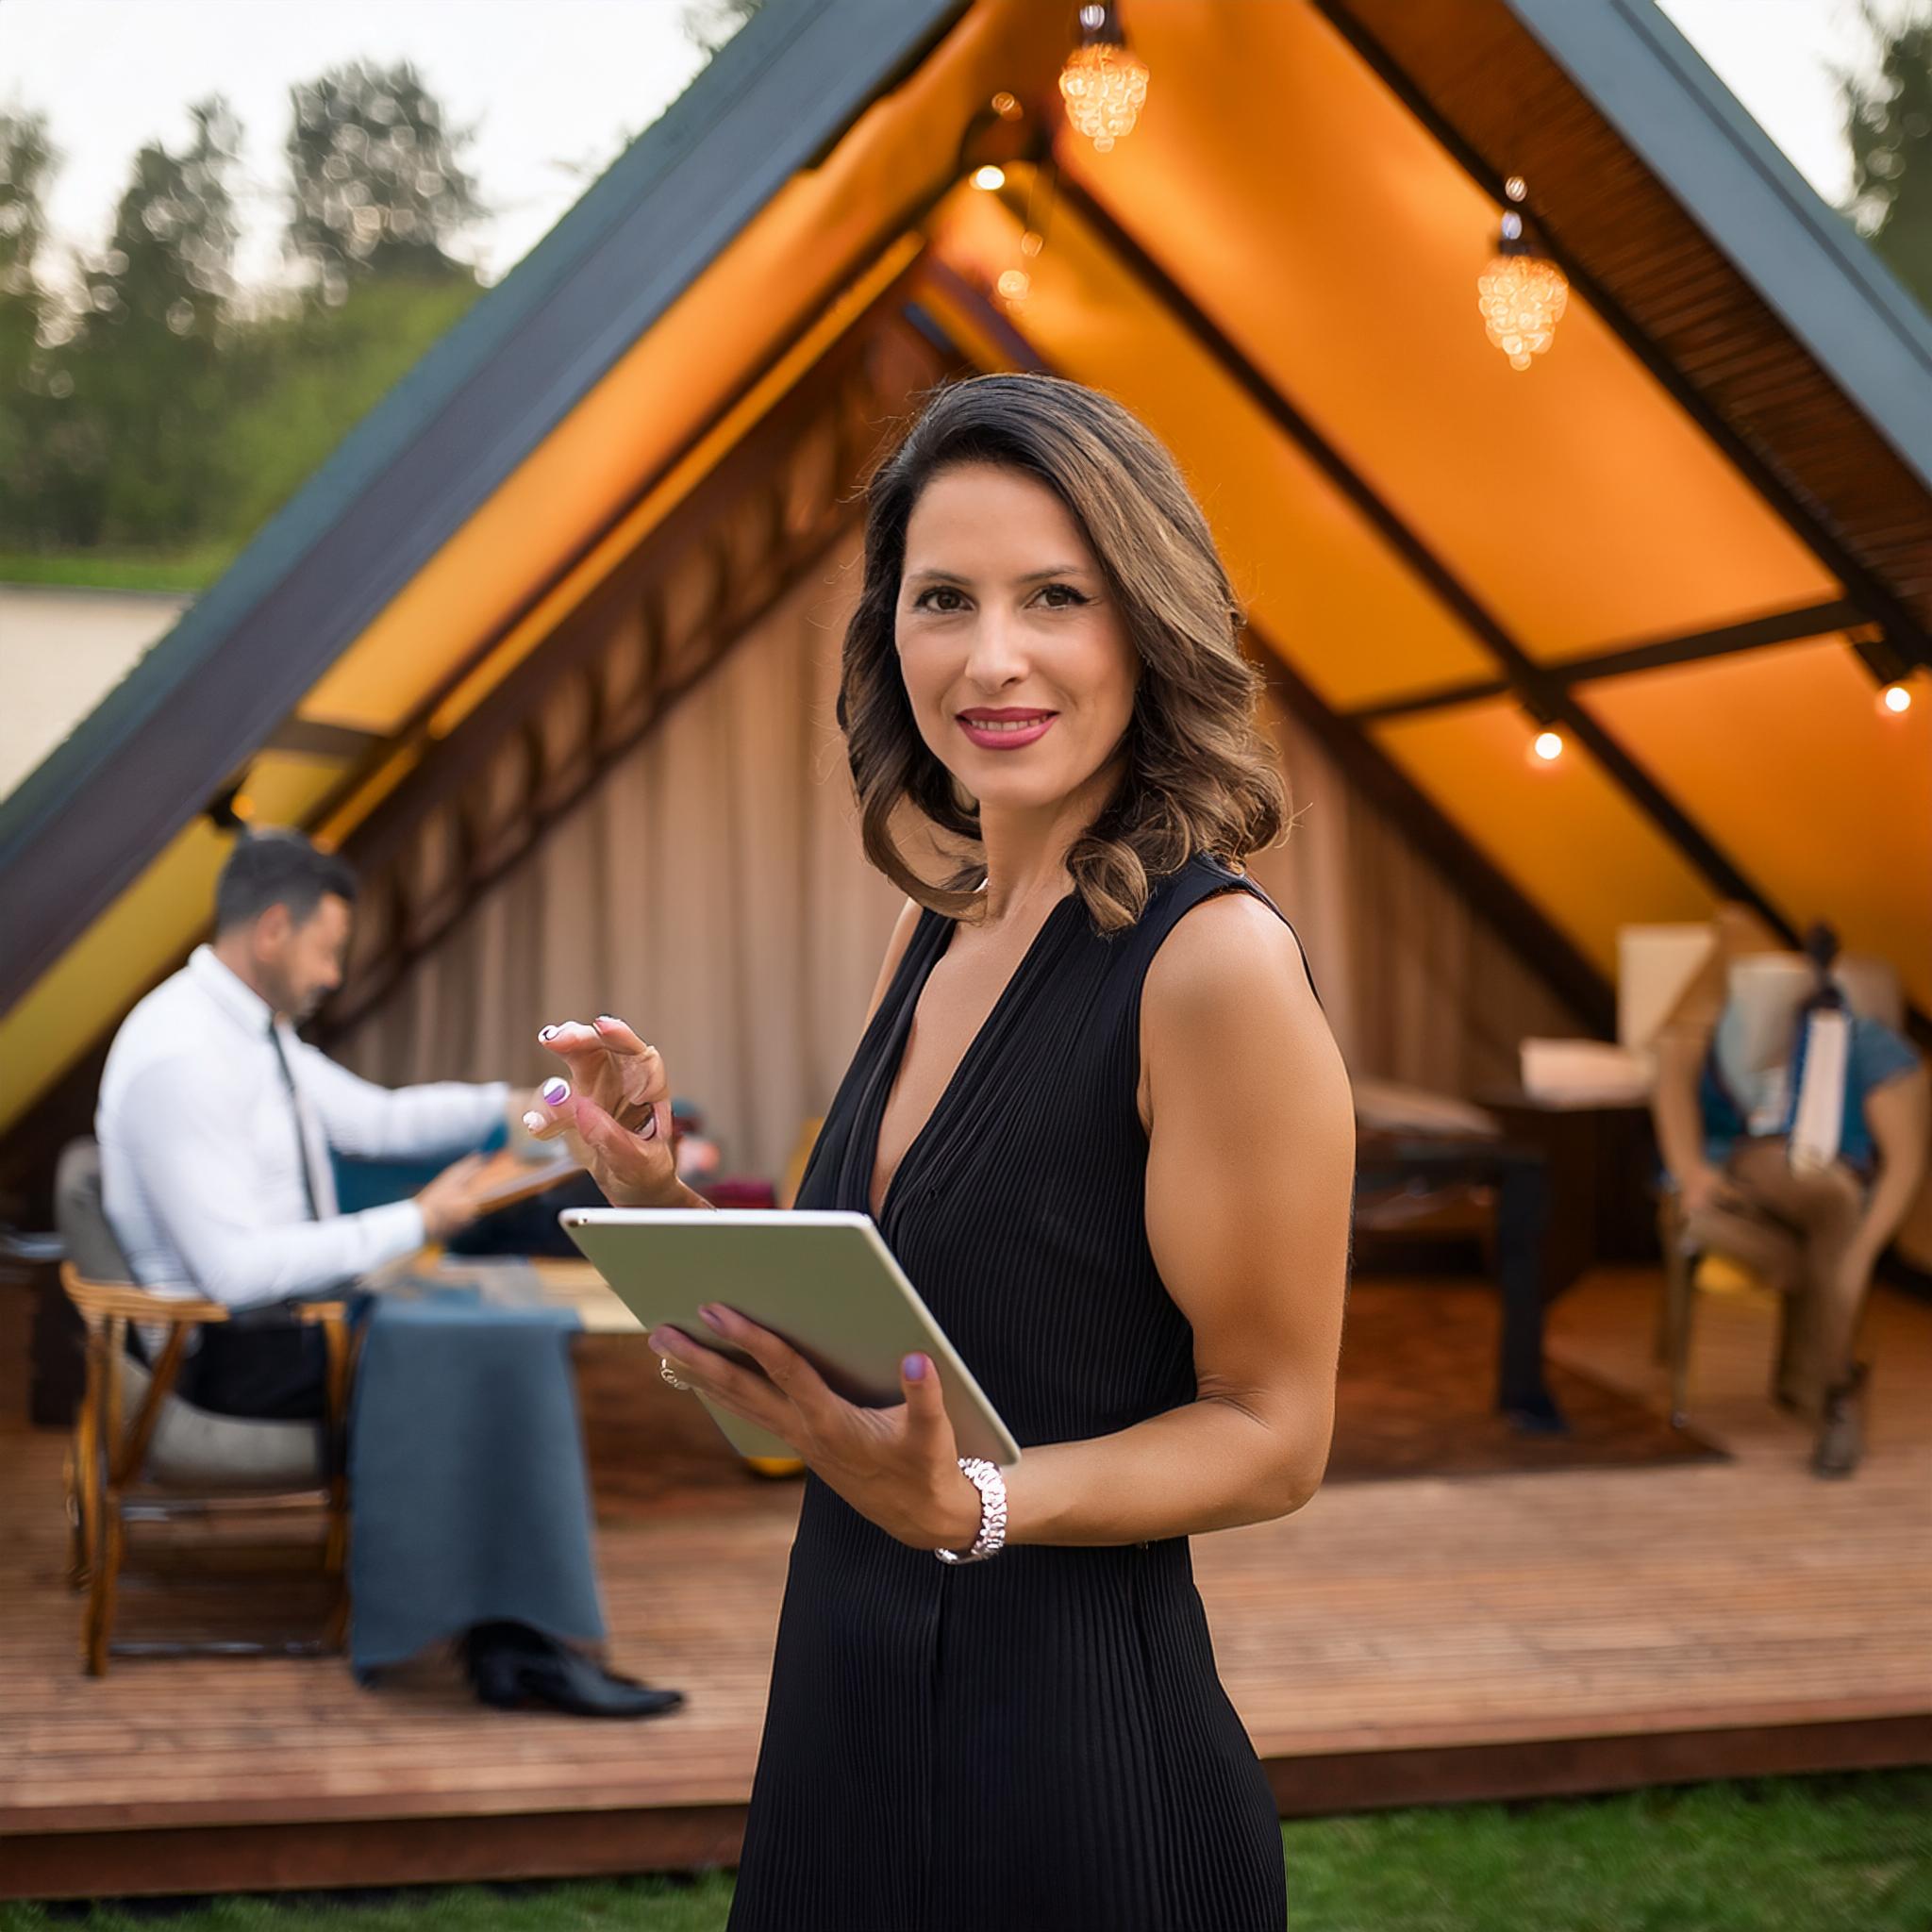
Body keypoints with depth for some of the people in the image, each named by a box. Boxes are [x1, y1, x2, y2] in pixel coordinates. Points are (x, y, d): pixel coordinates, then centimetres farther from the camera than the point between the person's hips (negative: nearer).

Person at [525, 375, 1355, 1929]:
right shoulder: (936, 940, 6)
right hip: (844, 1709, 7)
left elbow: (1272, 1433, -13)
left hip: (1076, 1761, -7)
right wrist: (655, 1192, -2)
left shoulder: (1212, 958, -17)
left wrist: (969, 1507, -27)